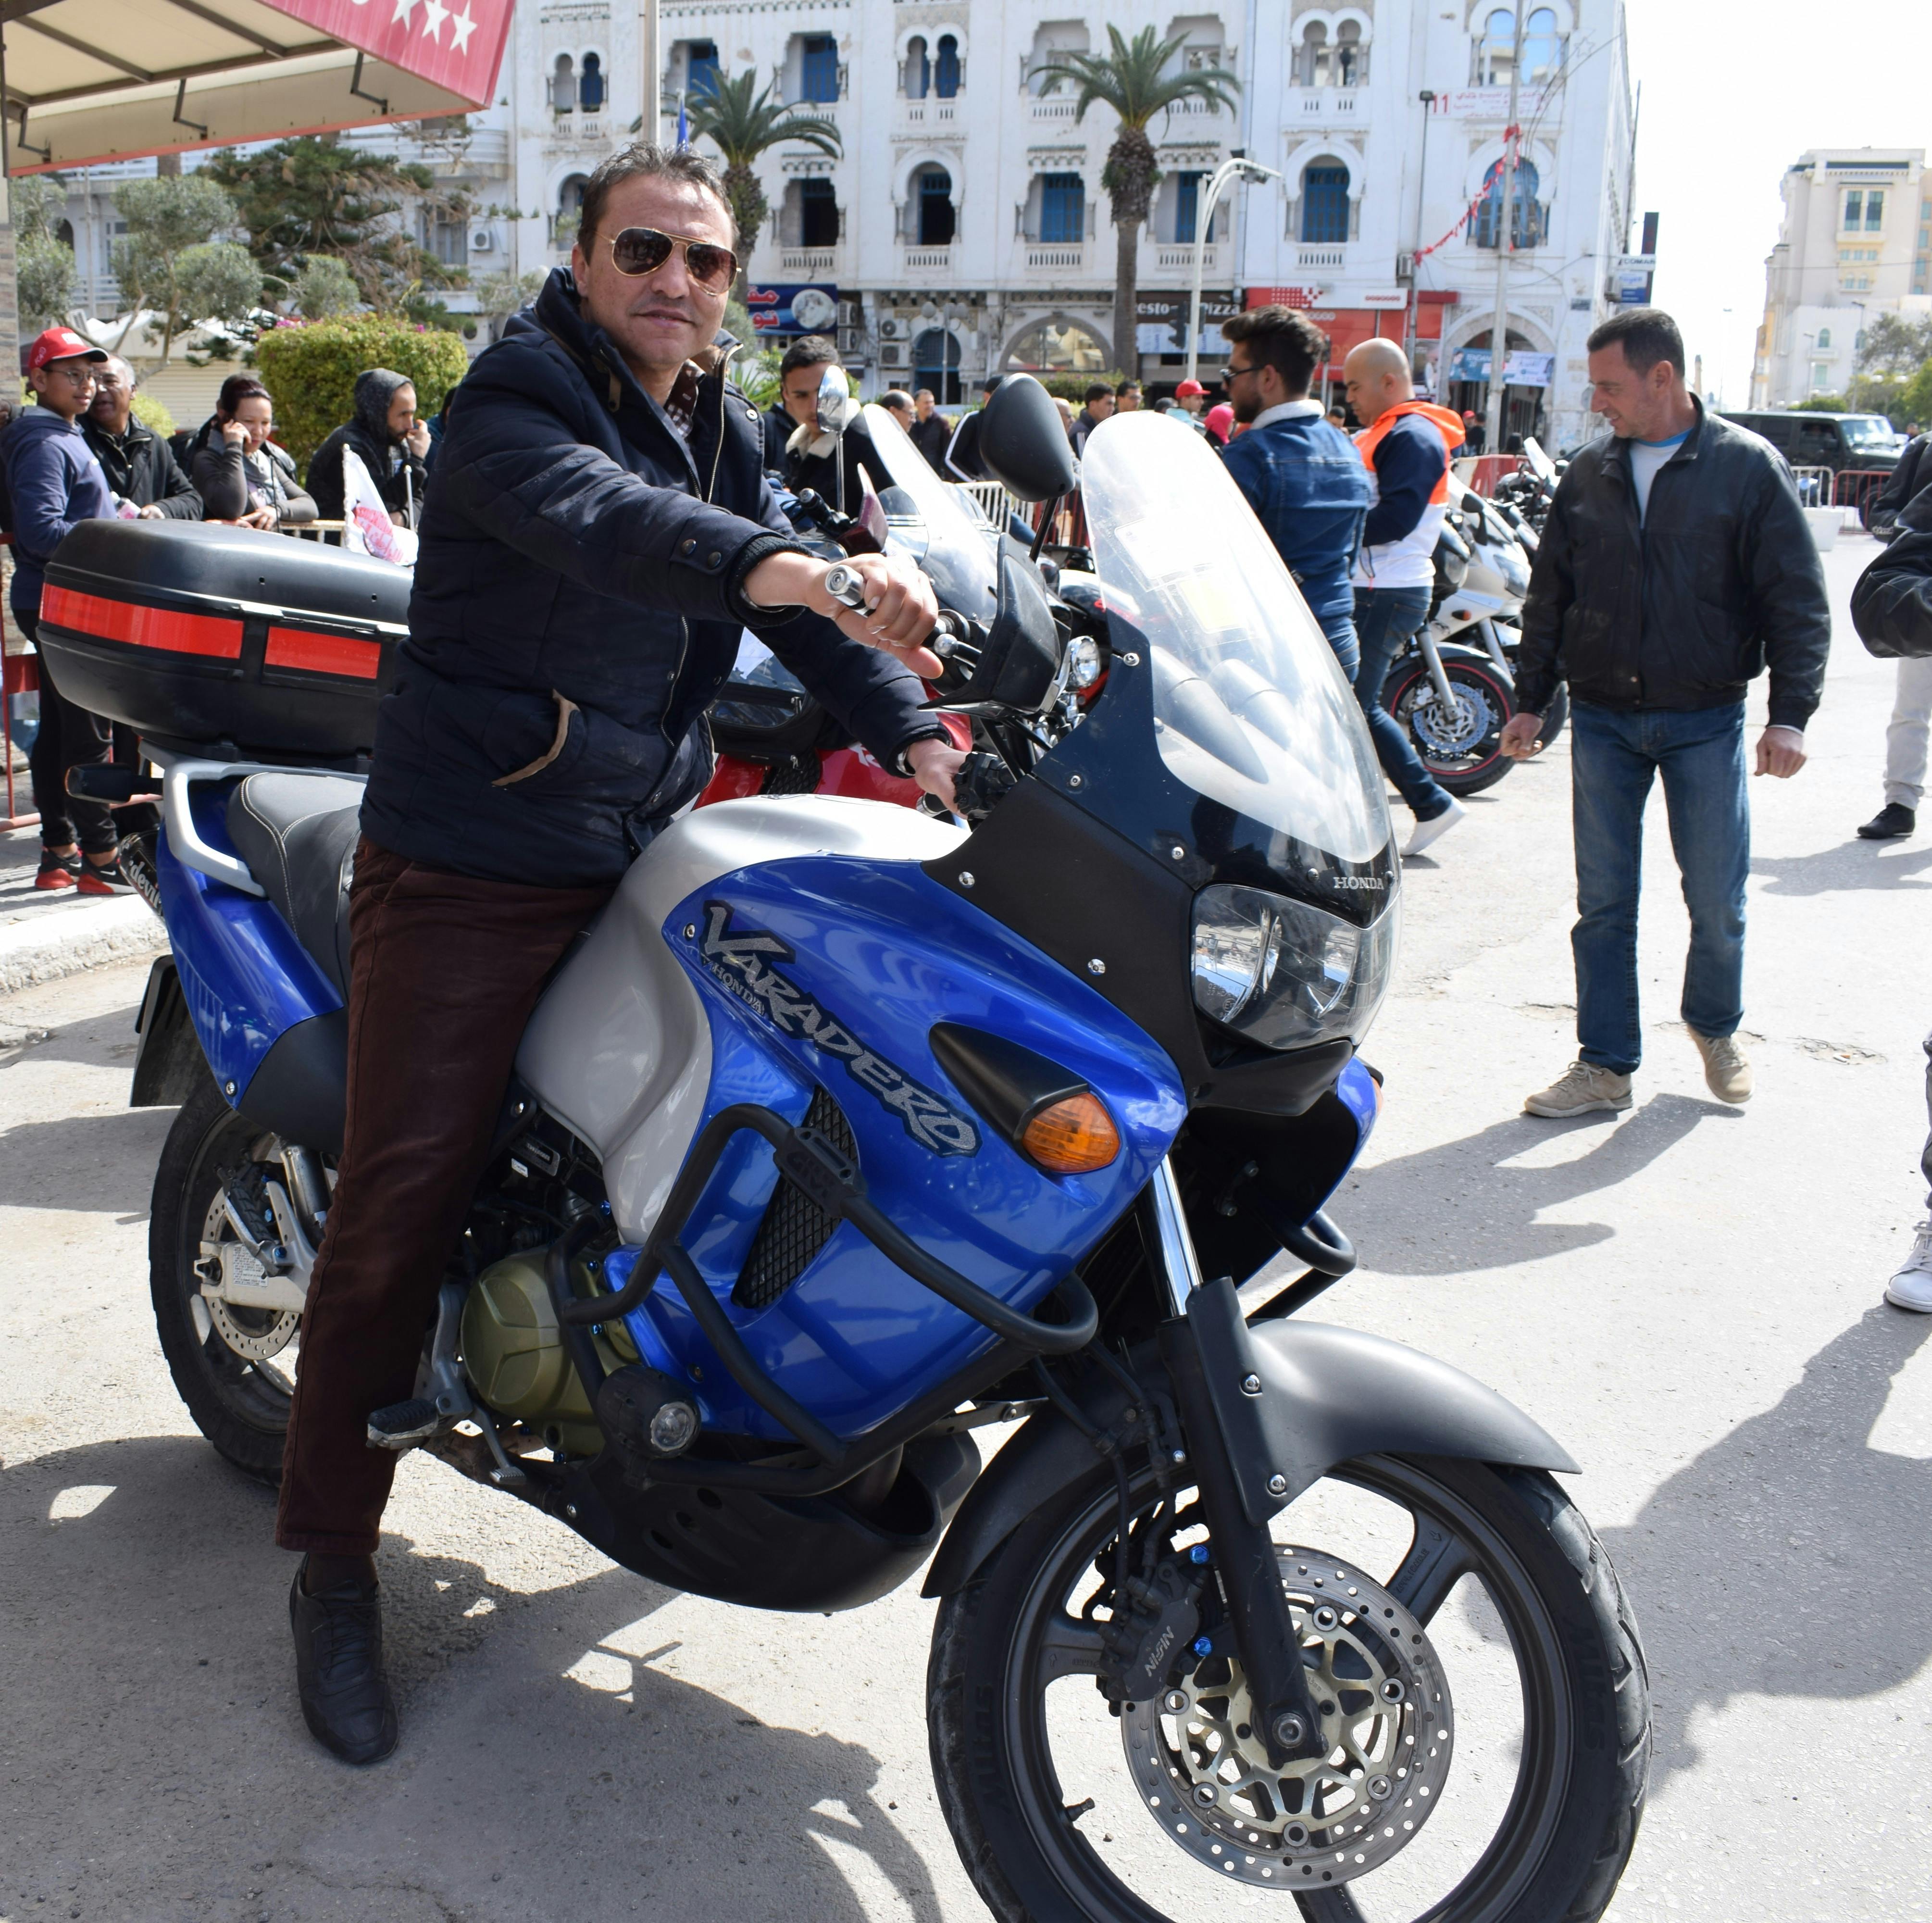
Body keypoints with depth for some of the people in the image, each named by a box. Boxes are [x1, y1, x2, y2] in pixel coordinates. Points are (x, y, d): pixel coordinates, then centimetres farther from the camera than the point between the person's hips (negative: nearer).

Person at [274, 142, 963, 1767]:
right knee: (398, 1212, -3)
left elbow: (802, 608, 4)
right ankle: (335, 1564, 9)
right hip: (471, 880, -7)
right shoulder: (516, 398, -11)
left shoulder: (728, 433, 14)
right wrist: (792, 572, -51)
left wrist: (916, 731, -15)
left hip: (648, 866, 7)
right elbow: (598, 519, -34)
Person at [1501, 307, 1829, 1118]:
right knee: (1603, 900, 4)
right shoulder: (1589, 474, 7)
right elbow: (1549, 595, 15)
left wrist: (1790, 715, -12)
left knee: (1717, 899, 3)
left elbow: (1798, 601, -4)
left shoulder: (1748, 467, -3)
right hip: (1603, 718, 3)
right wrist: (1531, 700, 11)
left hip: (1706, 721, -3)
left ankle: (1716, 1027, 30)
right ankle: (1606, 1065, 13)